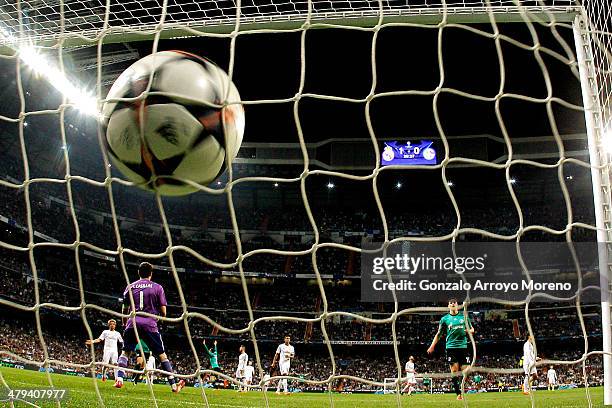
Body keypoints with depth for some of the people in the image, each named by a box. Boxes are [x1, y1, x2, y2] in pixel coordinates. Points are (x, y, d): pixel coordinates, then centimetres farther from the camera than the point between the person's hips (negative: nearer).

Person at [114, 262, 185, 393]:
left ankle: (119, 378, -6)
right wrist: (162, 318, 25)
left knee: (125, 352, 13)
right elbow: (163, 311, 3)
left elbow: (124, 308, 16)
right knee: (162, 354, 6)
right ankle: (173, 384, 7)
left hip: (133, 323, 2)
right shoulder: (157, 287, 5)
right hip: (150, 325, -1)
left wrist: (125, 322, 32)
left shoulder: (130, 287, 12)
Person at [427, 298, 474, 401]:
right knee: (454, 371, -7)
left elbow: (471, 330, 18)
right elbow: (438, 334, 11)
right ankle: (458, 393, -3)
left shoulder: (464, 317, 11)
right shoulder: (444, 319, 8)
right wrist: (432, 346, 2)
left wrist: (469, 331, -7)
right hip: (451, 347, -1)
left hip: (463, 346, 1)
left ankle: (463, 390, 13)